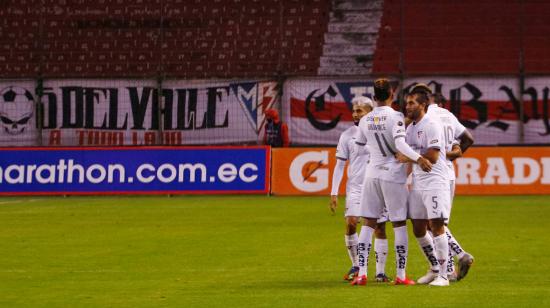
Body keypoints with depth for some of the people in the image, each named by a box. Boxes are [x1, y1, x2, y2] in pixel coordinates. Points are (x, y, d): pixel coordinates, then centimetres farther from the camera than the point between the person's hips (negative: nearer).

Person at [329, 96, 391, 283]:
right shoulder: (347, 135, 3)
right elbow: (340, 165, 5)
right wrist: (334, 193, 0)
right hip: (355, 188, 0)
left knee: (380, 229, 0)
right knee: (351, 224, -15)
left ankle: (380, 271, 6)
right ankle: (356, 266, 1)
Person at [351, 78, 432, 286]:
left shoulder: (365, 120, 4)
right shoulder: (395, 117, -11)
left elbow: (360, 146, 15)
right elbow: (400, 144, -24)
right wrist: (418, 158, -28)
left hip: (372, 174, 4)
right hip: (393, 175, -4)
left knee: (368, 224, 6)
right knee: (399, 224, 3)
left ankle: (361, 274, -2)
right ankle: (401, 275, 3)